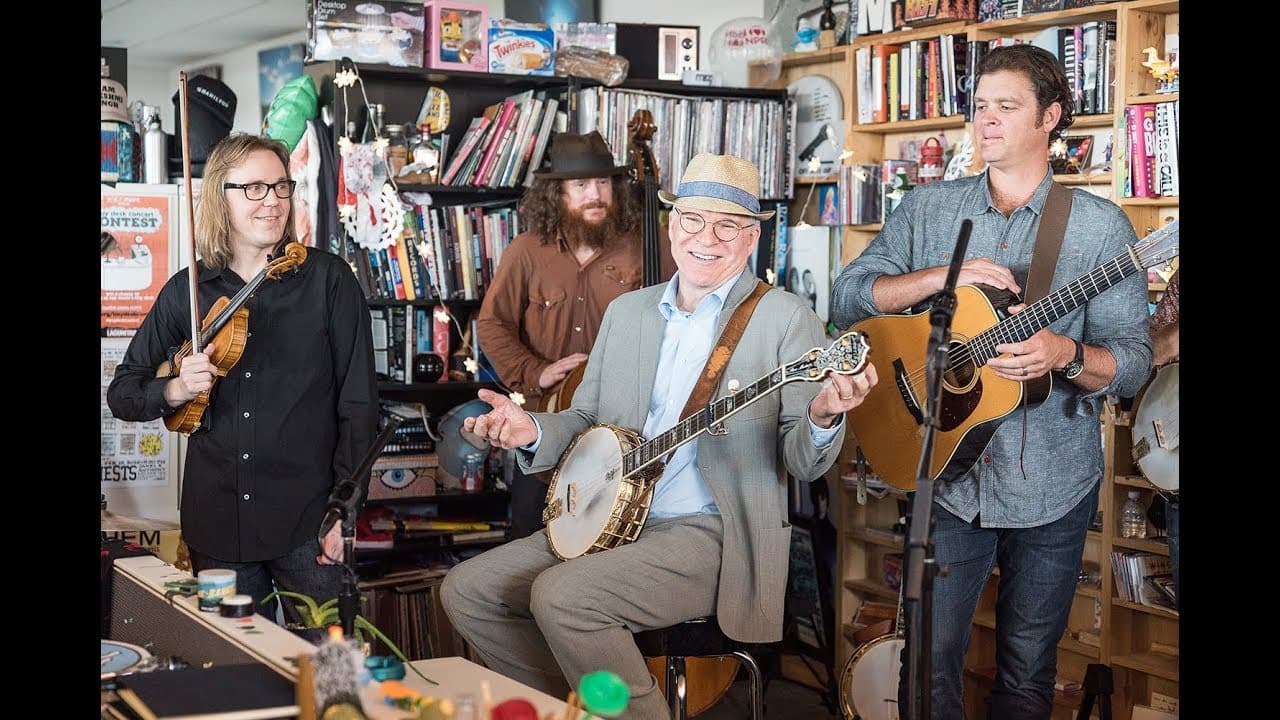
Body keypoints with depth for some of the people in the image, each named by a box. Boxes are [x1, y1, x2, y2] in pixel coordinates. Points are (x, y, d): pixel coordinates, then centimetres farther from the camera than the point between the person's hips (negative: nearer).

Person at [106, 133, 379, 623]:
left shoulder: (327, 279, -2)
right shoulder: (185, 292, 6)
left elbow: (358, 402, -3)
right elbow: (121, 392, 12)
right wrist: (174, 391, -9)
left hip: (306, 524, -2)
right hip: (217, 527, 3)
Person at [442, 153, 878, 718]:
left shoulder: (785, 318, -4)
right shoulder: (626, 311, 14)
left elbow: (802, 462, -8)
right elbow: (586, 419, 18)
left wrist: (823, 418, -31)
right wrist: (532, 432, -4)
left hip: (714, 536, -7)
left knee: (562, 594, -27)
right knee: (467, 589, -4)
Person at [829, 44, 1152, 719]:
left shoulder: (1100, 226, -3)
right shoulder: (927, 208, 4)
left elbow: (1133, 360, -5)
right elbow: (848, 297, -2)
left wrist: (1066, 355, -26)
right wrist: (942, 277, -16)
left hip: (1050, 487, -1)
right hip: (946, 478, 1)